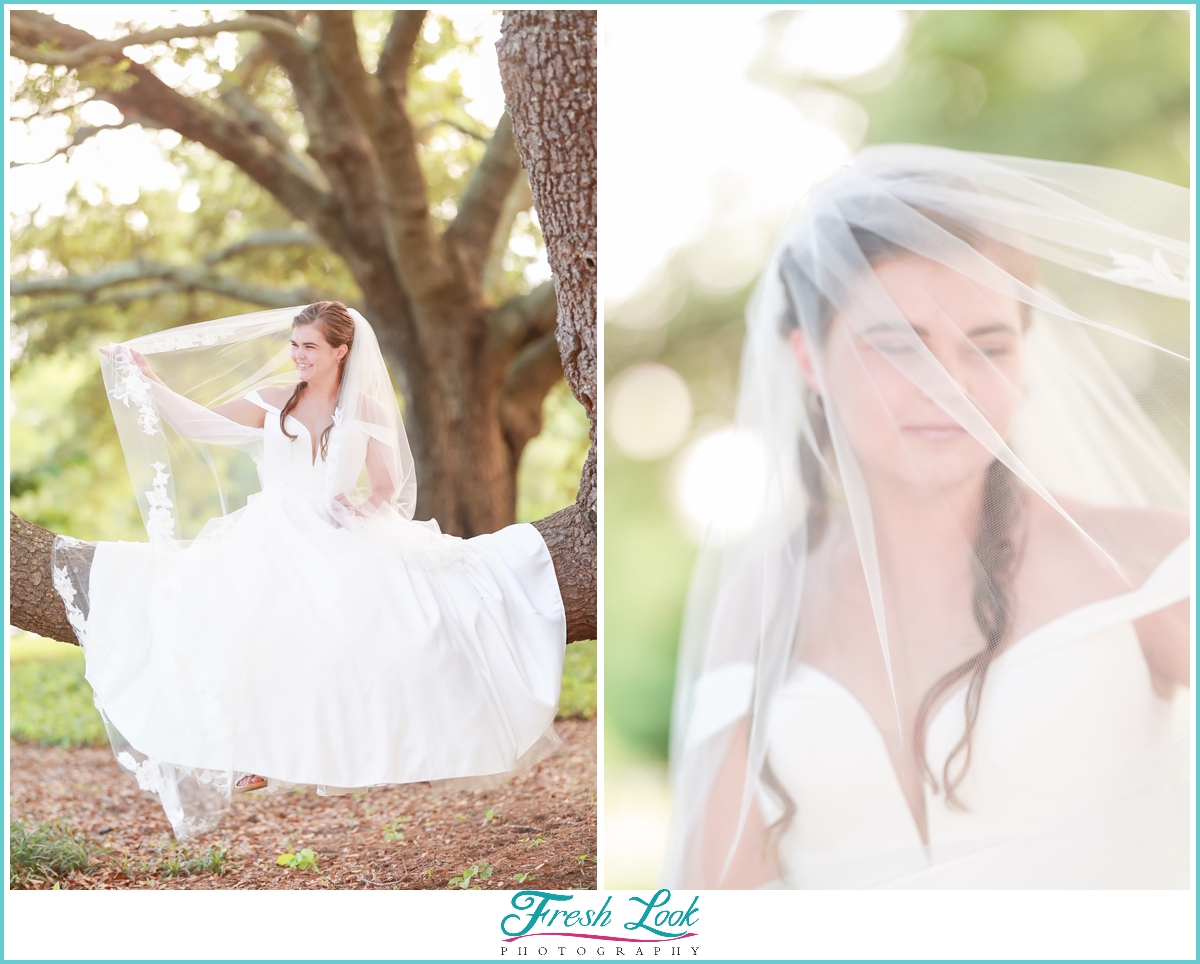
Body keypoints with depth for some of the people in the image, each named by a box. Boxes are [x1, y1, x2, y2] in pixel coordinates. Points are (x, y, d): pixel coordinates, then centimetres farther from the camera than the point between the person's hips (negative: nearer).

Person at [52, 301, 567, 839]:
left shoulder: (366, 410, 7)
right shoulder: (273, 399, 12)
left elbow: (388, 486, 5)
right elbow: (200, 423, 11)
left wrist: (362, 506, -16)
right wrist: (150, 381, 3)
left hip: (340, 538, -1)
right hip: (273, 536, 1)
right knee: (250, 622, -27)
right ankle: (260, 754, -15)